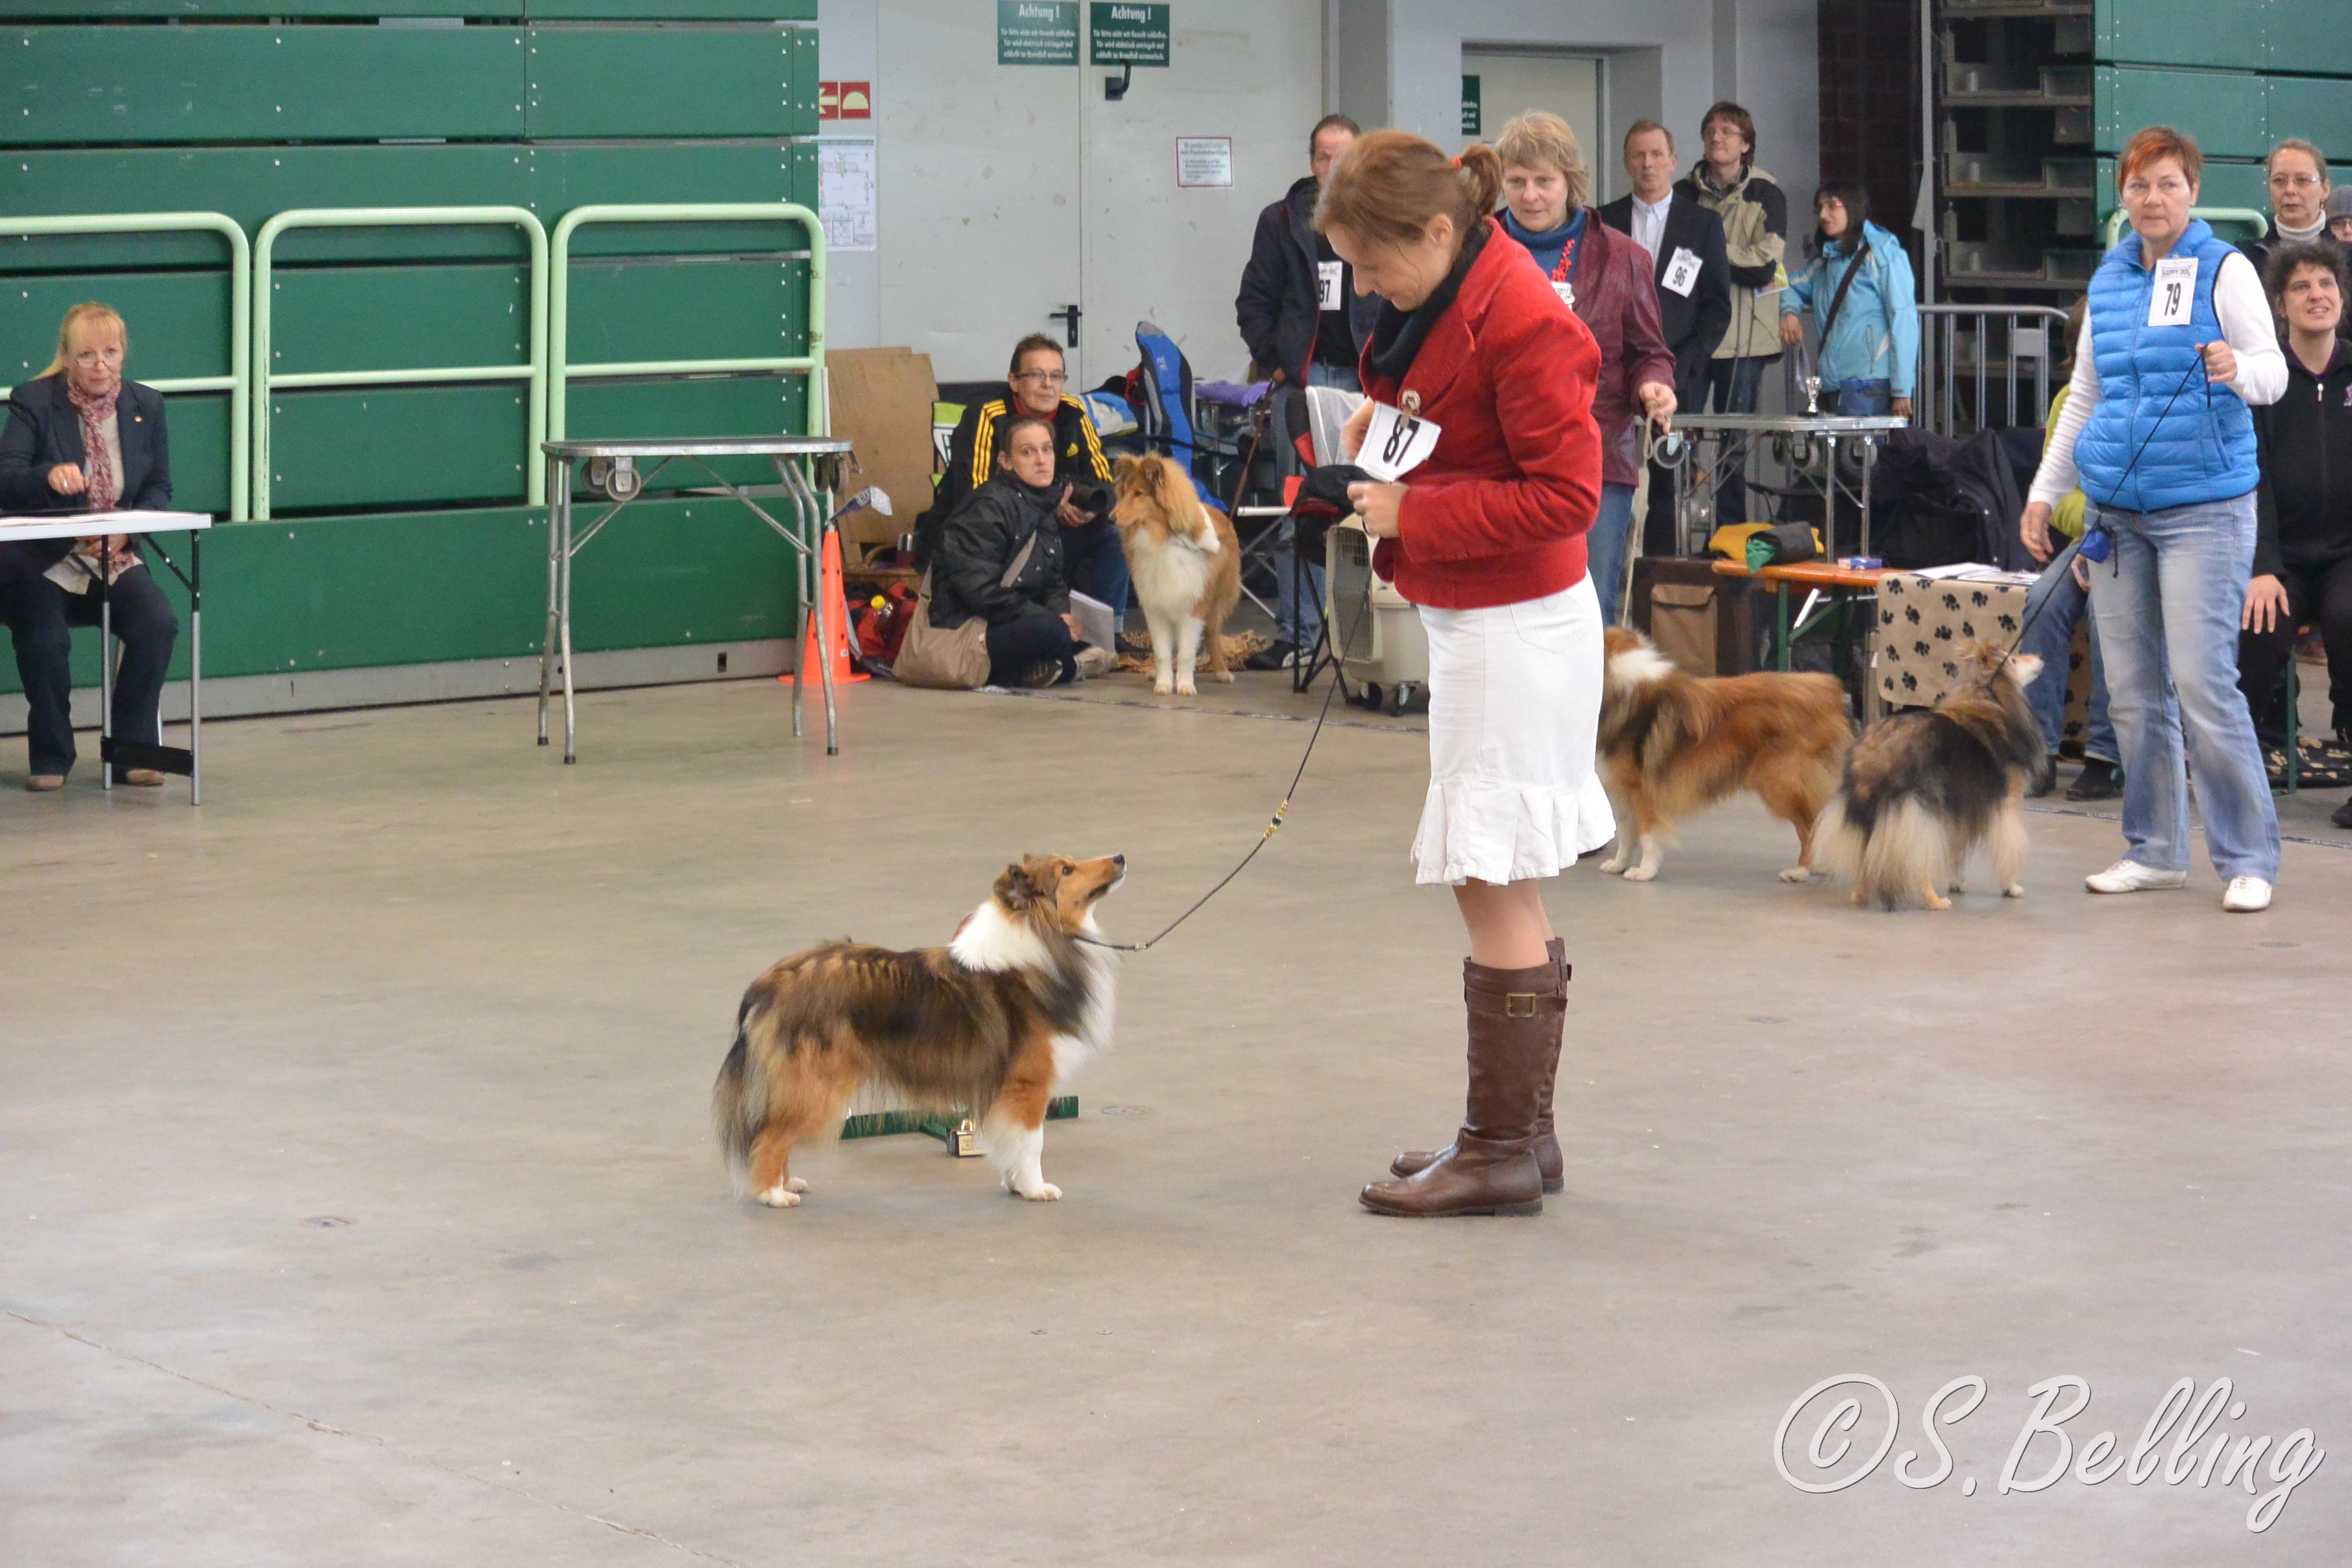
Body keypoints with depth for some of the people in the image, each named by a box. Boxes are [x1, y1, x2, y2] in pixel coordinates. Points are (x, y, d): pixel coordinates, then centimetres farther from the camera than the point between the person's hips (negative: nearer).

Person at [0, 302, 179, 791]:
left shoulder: (146, 406, 7)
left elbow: (159, 488, 10)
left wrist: (125, 530, -10)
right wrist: (50, 475, -39)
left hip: (116, 558, 3)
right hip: (45, 562, -3)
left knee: (158, 625, -24)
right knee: (44, 640, -29)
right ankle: (50, 758, -3)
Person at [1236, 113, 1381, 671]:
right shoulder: (1282, 222, 7)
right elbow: (1254, 301, 10)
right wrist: (1273, 361, 1)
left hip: (1365, 379, 0)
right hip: (1302, 378, 0)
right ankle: (1295, 633, 4)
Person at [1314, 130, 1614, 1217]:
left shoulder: (1520, 321, -21)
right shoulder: (1443, 297, 8)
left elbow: (1567, 496, -23)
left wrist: (1414, 515, -20)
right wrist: (1385, 423, 5)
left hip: (1514, 628, -10)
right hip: (1470, 618, 10)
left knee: (1493, 886, -6)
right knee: (1501, 886, 15)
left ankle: (1499, 1156, 1)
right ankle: (1522, 1133, 24)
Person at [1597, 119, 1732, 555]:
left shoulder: (1704, 224, 8)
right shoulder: (1604, 222, 11)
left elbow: (1718, 306, 5)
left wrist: (1685, 365, -7)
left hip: (1676, 376, 0)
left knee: (1670, 483, -1)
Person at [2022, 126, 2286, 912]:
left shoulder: (2224, 269, -3)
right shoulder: (2108, 280, 14)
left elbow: (2272, 372, -11)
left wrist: (2237, 370, -33)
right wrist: (2044, 492, 19)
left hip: (2203, 507, -6)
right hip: (2116, 510, 6)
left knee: (2202, 684, -12)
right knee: (2133, 692, 7)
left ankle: (2247, 858, -3)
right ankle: (2154, 849, 18)